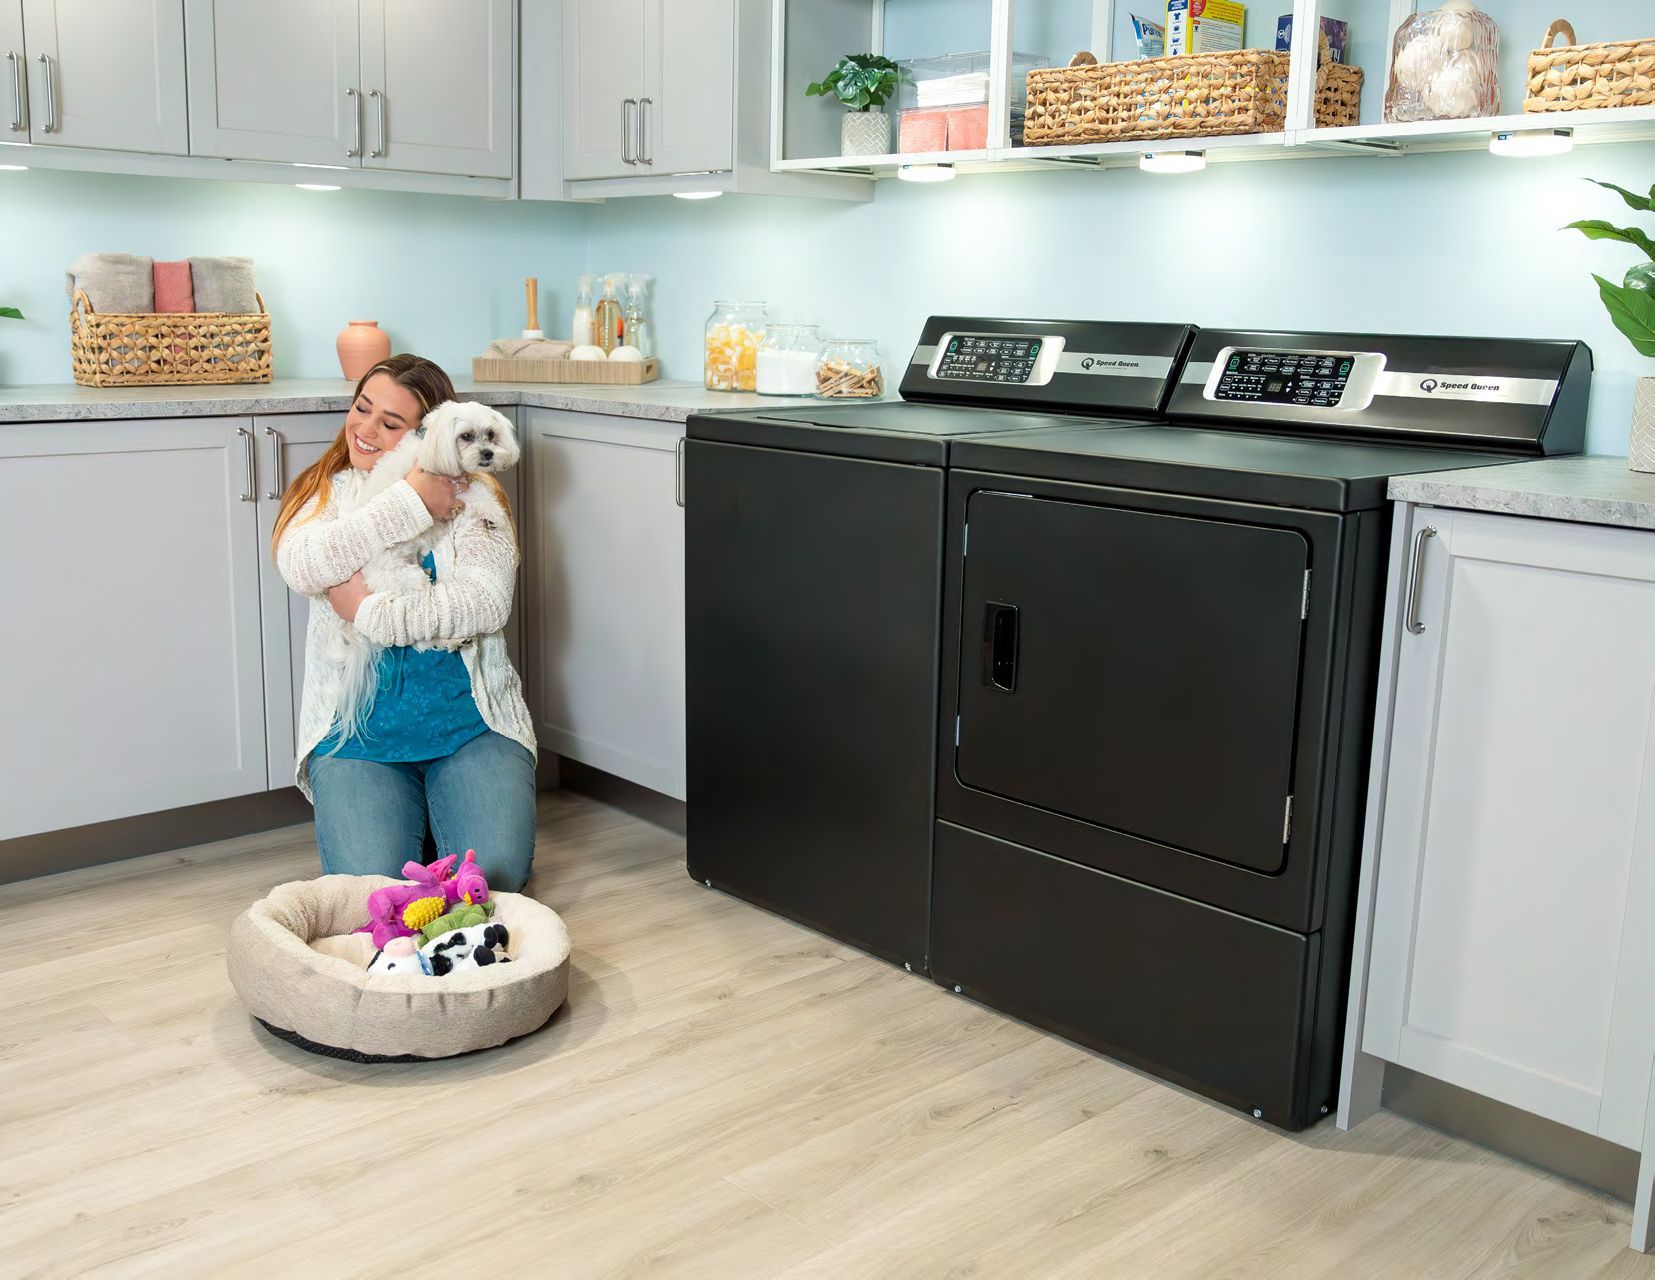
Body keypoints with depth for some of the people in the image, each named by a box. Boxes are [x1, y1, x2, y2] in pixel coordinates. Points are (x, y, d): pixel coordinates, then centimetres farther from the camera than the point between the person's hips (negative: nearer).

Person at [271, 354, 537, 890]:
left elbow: (487, 602, -13)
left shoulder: (471, 495, 2)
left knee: (495, 873, -17)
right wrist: (413, 502, -16)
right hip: (357, 732, 1)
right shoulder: (323, 493, 7)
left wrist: (372, 611, -17)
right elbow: (301, 564, -16)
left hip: (469, 721, -1)